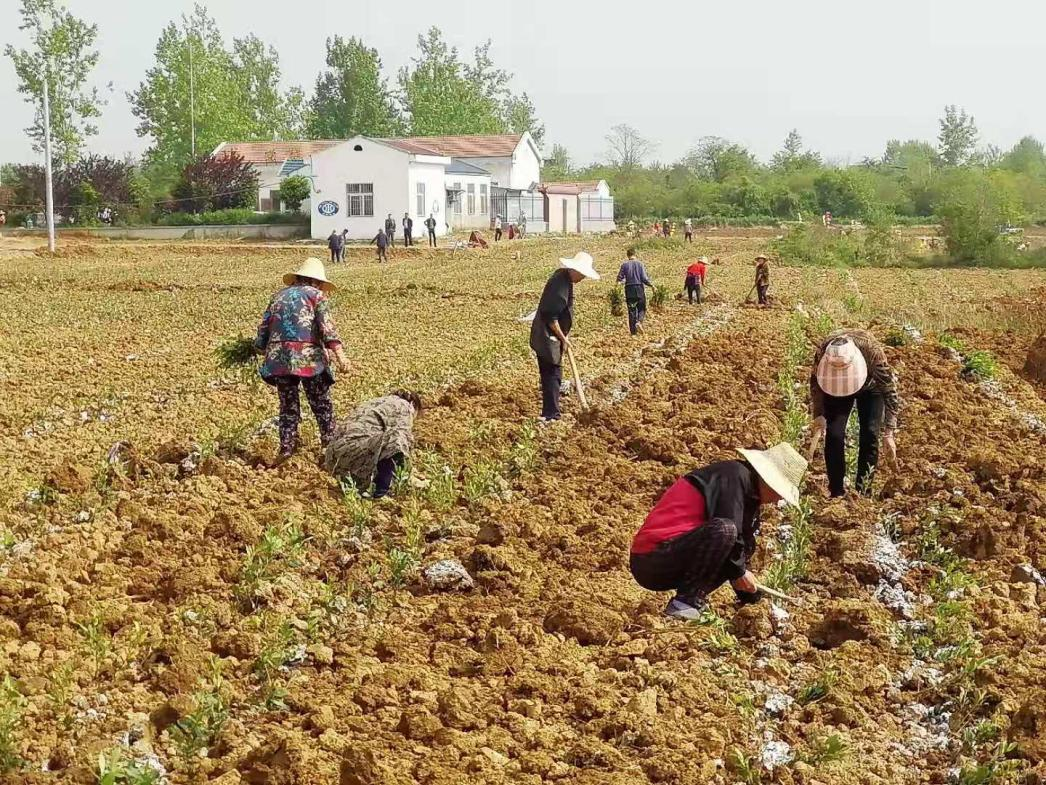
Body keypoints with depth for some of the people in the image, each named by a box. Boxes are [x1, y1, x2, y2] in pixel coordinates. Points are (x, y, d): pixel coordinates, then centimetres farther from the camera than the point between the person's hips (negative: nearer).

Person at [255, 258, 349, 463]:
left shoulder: (279, 295, 20)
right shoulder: (316, 295, 6)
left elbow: (264, 327, 17)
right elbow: (327, 327, -9)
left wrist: (263, 351, 27)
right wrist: (340, 355, -17)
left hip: (279, 358, 4)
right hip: (309, 357, -4)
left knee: (288, 405, 12)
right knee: (322, 404, 7)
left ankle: (286, 448, 6)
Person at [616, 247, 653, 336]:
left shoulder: (624, 265, -2)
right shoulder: (639, 264, -4)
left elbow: (619, 278, 0)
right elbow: (644, 278, -8)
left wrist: (621, 281, 24)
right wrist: (651, 285, 7)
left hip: (629, 289, 1)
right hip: (639, 289, -1)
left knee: (631, 310, 6)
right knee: (642, 309, 11)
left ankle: (633, 331, 5)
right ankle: (639, 321, -17)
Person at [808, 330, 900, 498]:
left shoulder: (872, 351, -41)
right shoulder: (822, 354, -36)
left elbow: (889, 390, -30)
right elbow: (816, 389, -17)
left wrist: (888, 434, -30)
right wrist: (819, 426, -25)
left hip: (870, 386, -1)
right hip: (835, 387, 1)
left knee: (869, 435, -12)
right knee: (834, 435, -13)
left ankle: (863, 493, -1)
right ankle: (836, 494, -1)